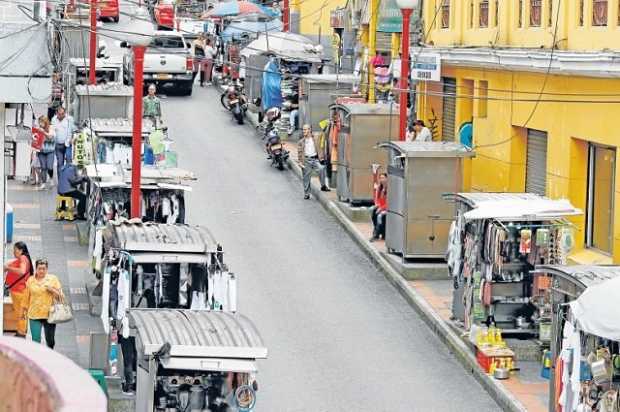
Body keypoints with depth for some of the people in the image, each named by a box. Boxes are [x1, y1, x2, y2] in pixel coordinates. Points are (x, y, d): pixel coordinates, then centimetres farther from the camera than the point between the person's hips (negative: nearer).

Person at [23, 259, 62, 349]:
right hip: (34, 315, 0)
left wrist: (52, 289, -15)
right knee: (36, 340, -8)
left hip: (49, 314, 0)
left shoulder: (53, 279, 2)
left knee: (50, 340, 10)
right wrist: (25, 310, 13)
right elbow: (27, 297, 11)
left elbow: (60, 296, 2)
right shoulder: (30, 280, 5)